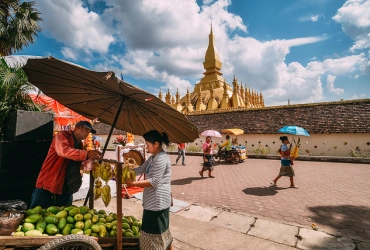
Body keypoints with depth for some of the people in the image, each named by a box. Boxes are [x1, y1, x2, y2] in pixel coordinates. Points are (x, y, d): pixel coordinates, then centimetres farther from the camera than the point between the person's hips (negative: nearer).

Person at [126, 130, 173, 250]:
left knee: (156, 232, 5)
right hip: (153, 201, 10)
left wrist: (134, 183, -22)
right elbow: (140, 170, 11)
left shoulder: (161, 159, -22)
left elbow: (154, 182, -24)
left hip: (158, 202, -10)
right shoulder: (153, 157, 10)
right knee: (162, 231, 24)